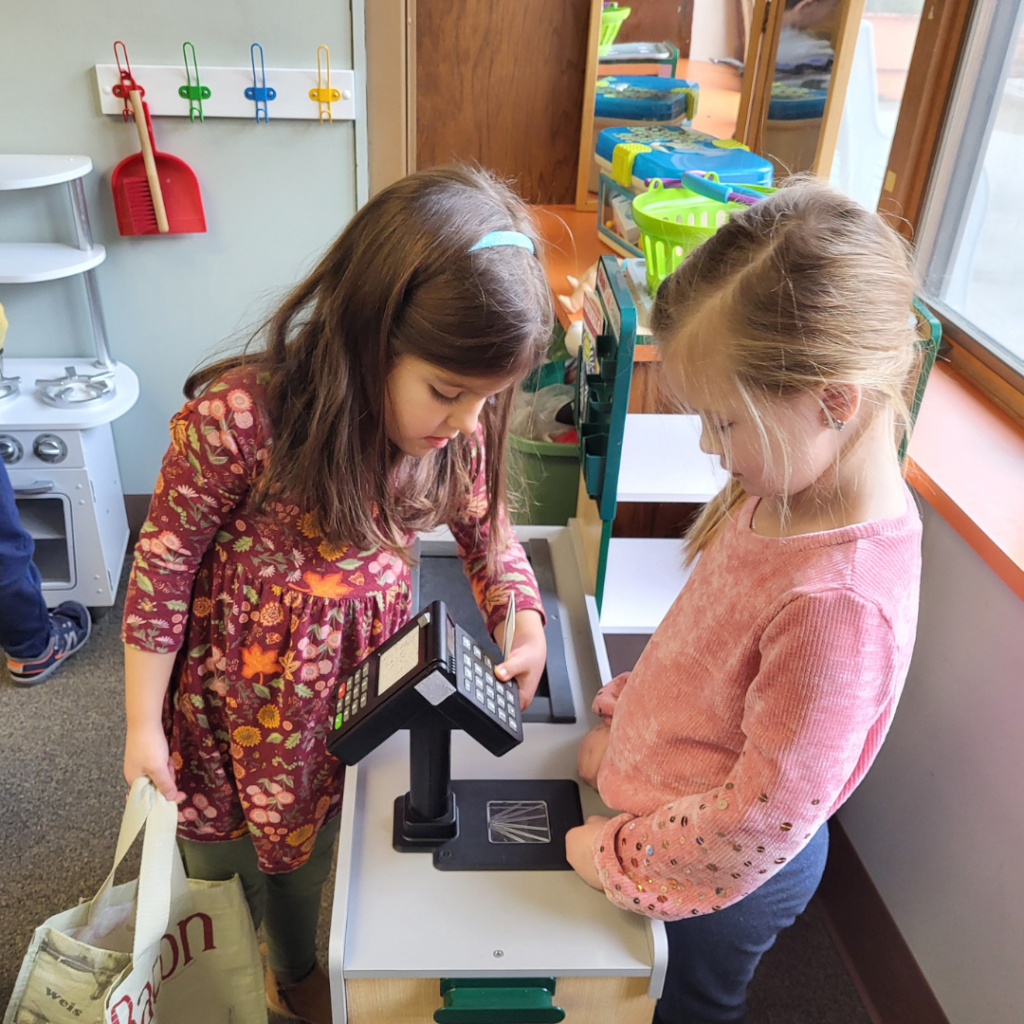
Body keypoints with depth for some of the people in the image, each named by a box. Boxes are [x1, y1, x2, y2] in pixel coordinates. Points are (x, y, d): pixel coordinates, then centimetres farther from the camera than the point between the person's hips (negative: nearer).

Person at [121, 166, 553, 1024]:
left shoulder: (458, 431, -16)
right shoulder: (240, 416, -31)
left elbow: (487, 530, 3)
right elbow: (164, 564, -18)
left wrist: (526, 623, -14)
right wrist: (143, 724, -8)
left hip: (359, 676, 3)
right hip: (242, 682, -3)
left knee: (303, 846, 26)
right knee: (217, 846, 23)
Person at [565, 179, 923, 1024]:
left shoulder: (841, 599, -38)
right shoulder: (786, 493, -11)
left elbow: (764, 817, -29)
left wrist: (620, 855, -16)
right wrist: (624, 721, 7)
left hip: (723, 875, -7)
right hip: (682, 815, 7)